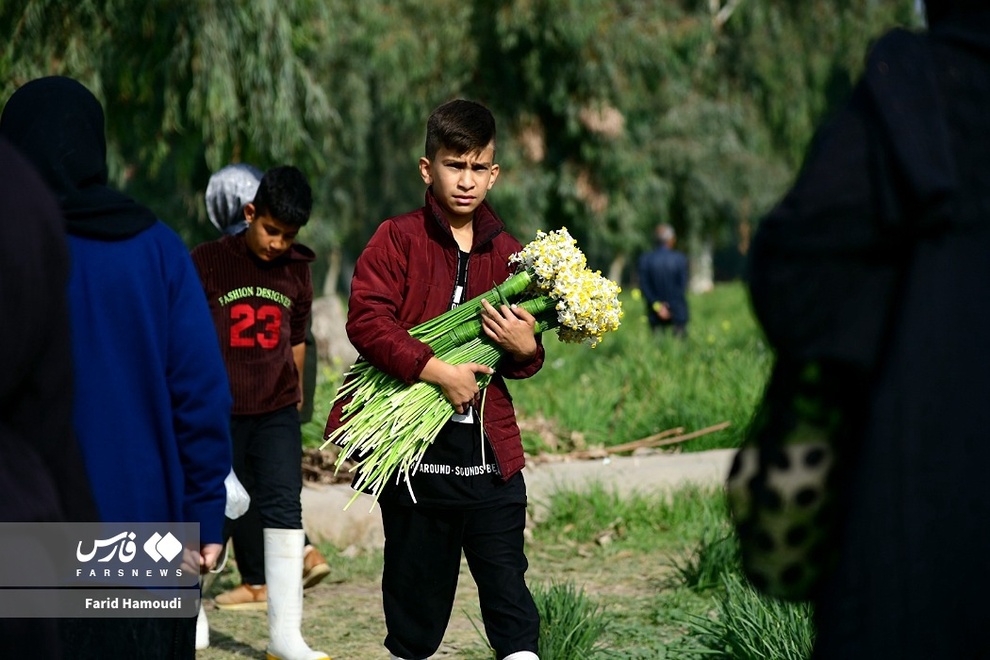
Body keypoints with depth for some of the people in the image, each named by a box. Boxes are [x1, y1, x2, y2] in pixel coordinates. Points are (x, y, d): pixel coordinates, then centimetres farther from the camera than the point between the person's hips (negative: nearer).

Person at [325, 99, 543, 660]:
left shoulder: (508, 252, 11)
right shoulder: (398, 239, 0)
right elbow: (366, 321, -14)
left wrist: (525, 349, -5)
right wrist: (440, 372, -21)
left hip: (490, 451, 2)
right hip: (413, 446, -2)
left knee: (510, 598, -3)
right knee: (416, 592, 9)